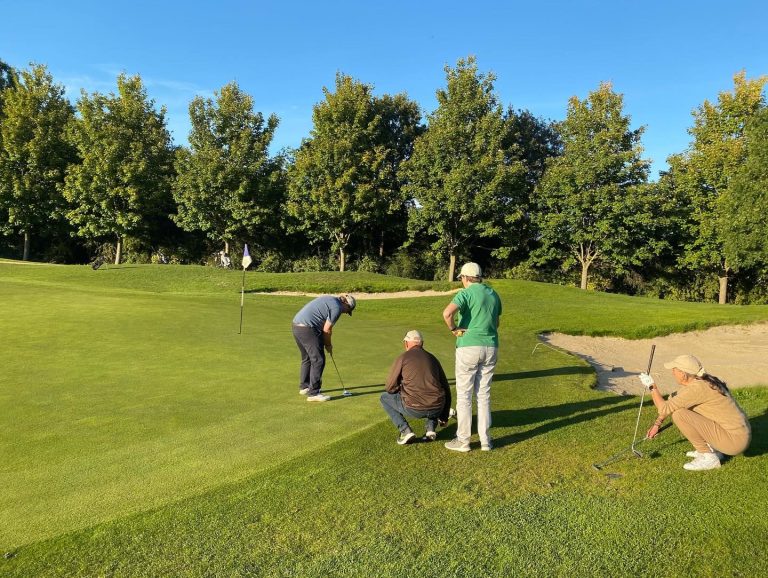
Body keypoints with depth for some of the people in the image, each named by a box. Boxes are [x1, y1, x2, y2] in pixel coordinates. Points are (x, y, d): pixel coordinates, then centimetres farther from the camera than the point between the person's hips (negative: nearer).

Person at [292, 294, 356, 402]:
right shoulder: (337, 308, -9)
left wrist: (326, 343, 21)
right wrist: (328, 345, 9)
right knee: (318, 360, -4)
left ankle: (304, 387, 35)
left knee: (307, 359, 23)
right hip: (307, 328, -10)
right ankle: (313, 393, -2)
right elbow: (327, 330, -7)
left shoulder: (331, 299, 19)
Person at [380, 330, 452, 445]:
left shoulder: (403, 358, 3)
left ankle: (405, 431, 6)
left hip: (414, 409, -4)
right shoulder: (432, 358, 16)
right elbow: (446, 388, 21)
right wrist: (444, 417, 32)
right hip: (436, 409, 4)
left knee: (385, 397, 22)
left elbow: (390, 388, 5)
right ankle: (431, 428, 16)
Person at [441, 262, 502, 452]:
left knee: (464, 394, 4)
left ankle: (462, 440, 10)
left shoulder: (466, 293, -9)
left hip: (469, 347, -6)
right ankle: (485, 440, 16)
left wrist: (454, 329, -10)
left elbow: (447, 313, -26)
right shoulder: (494, 295, 13)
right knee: (483, 394, 13)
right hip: (491, 348, 6)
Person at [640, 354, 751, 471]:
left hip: (734, 440, -9)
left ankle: (709, 458, -4)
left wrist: (651, 386, -7)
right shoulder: (698, 381, 5)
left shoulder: (697, 388, -22)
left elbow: (665, 409, -19)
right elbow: (673, 400, 18)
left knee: (678, 414, -17)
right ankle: (714, 449, 17)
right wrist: (657, 424, 20)